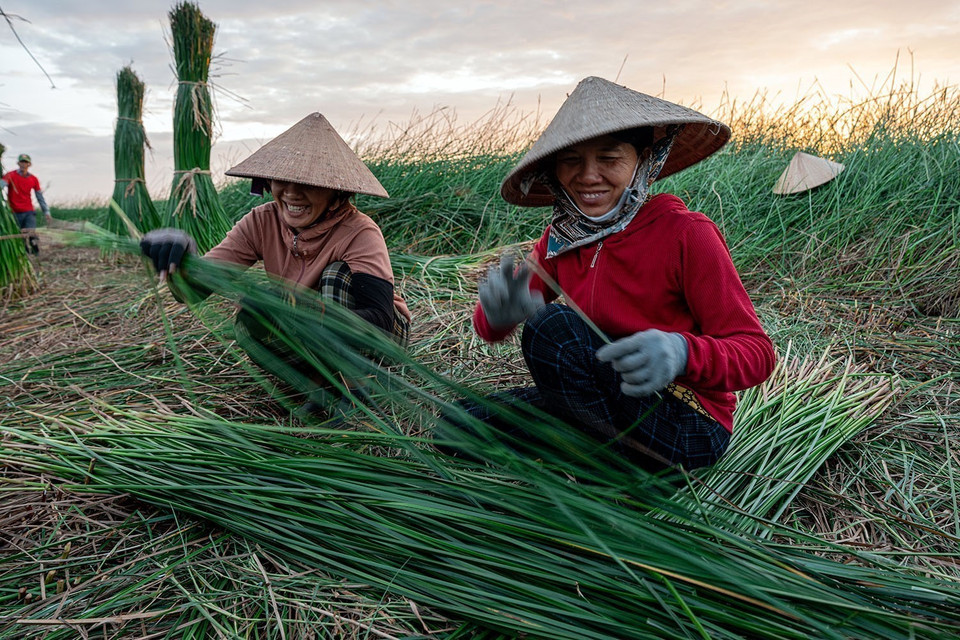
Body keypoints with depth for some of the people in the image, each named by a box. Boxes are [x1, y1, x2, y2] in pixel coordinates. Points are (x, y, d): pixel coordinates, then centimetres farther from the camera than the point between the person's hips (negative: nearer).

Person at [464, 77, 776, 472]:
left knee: (552, 325, -26)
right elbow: (487, 327, -4)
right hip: (610, 406, 6)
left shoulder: (685, 235, -16)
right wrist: (499, 310, -30)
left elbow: (757, 353, -16)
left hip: (688, 428, -6)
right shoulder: (561, 239, 0)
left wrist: (682, 352, -38)